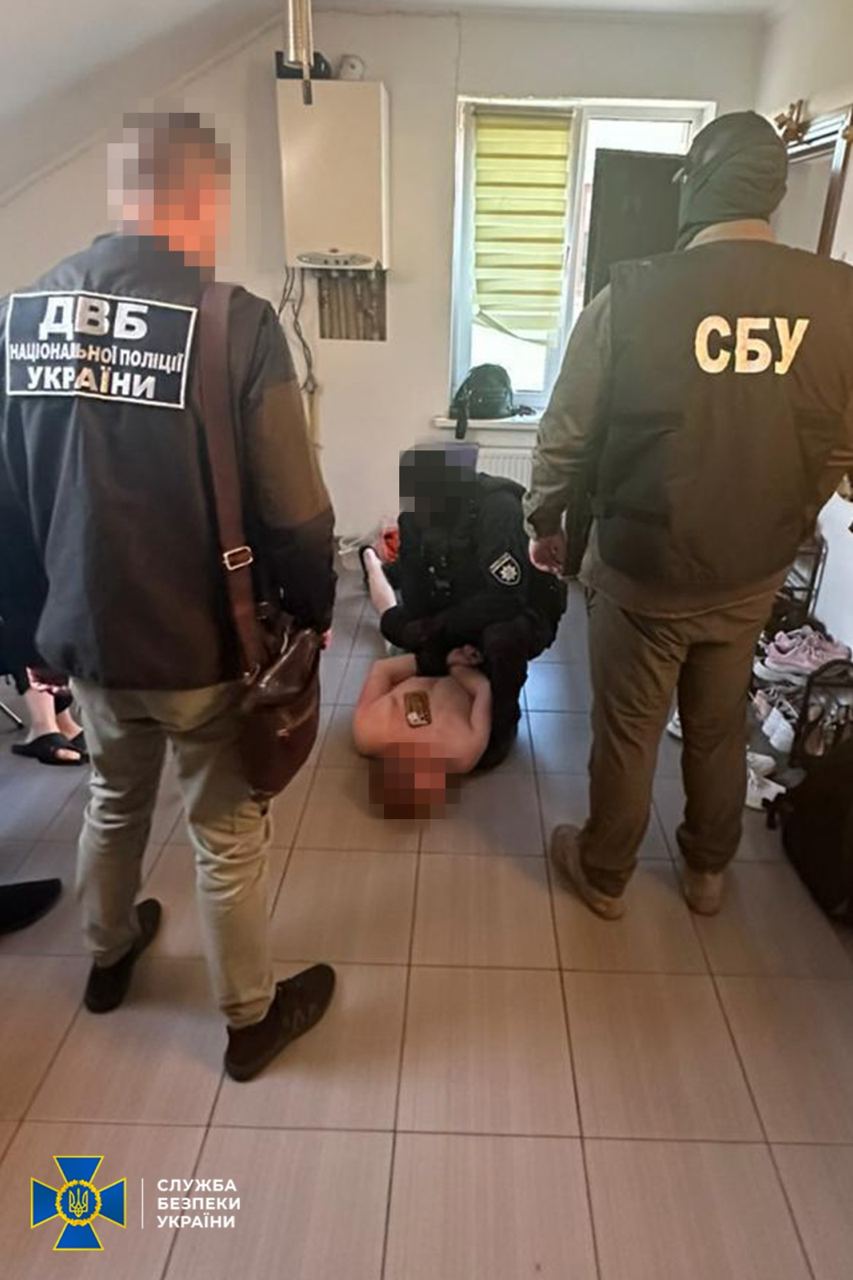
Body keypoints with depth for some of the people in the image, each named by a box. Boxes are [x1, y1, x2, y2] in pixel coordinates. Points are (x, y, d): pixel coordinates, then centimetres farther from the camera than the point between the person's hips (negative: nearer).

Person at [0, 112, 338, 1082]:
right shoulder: (233, 321, -17)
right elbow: (293, 510, -17)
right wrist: (315, 609, 0)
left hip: (81, 629, 6)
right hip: (199, 640, -5)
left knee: (114, 800, 28)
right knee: (229, 835, 13)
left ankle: (108, 957, 52)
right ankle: (250, 1019, 34)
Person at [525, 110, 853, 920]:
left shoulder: (633, 294, -16)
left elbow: (565, 436, -10)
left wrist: (544, 523, 8)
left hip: (641, 573, -3)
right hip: (752, 579, 3)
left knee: (626, 734, 16)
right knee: (719, 732, 23)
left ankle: (604, 875, 38)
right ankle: (707, 871, 45)